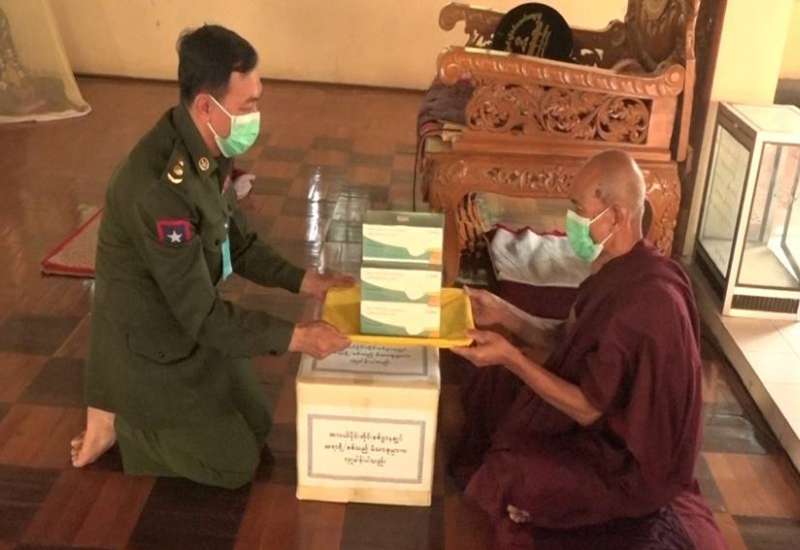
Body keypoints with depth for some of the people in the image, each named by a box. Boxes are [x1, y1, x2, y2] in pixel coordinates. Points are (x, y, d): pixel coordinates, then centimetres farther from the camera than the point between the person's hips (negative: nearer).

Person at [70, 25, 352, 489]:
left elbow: (239, 244, 4)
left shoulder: (207, 149, -8)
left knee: (257, 427, 21)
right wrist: (295, 337, -27)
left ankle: (142, 409, 28)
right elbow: (203, 316, -31)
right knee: (237, 464, 9)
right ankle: (118, 420, 20)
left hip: (192, 322, 8)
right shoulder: (159, 188, -37)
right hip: (153, 346, -8)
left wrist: (306, 282, -6)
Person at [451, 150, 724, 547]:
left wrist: (511, 357, -28)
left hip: (629, 459, -9)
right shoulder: (619, 269, -3)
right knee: (491, 384, 12)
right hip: (609, 416, 10)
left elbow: (587, 409, -28)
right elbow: (570, 341, 8)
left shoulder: (643, 300, -34)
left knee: (507, 477, -26)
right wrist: (505, 314, -2)